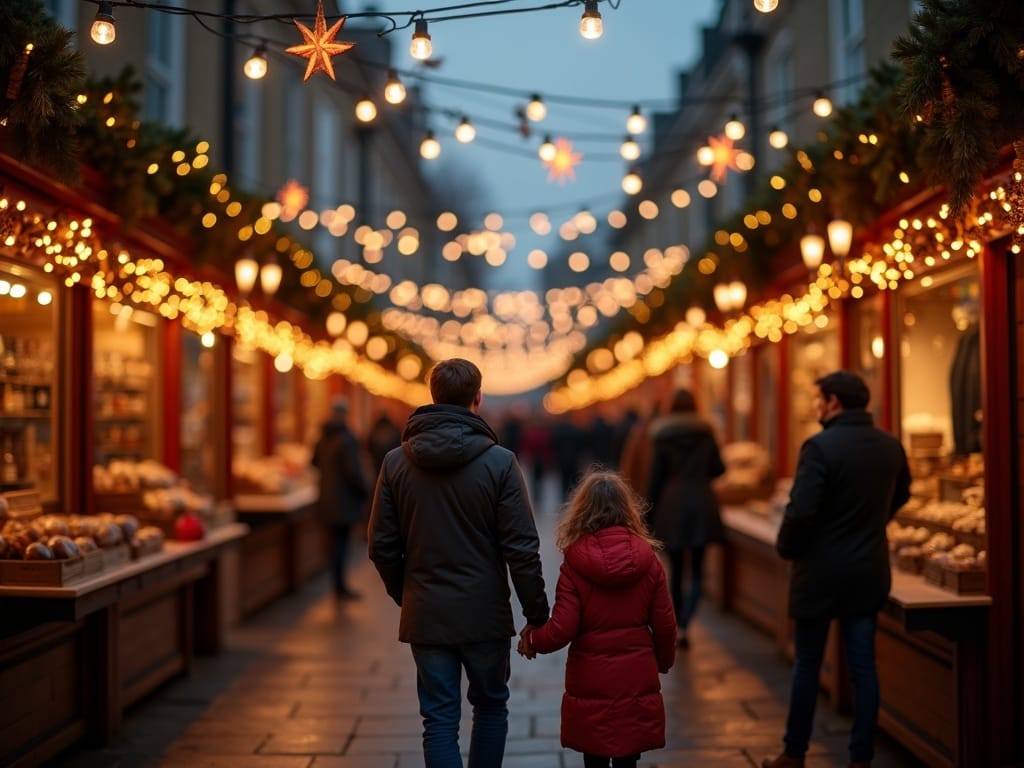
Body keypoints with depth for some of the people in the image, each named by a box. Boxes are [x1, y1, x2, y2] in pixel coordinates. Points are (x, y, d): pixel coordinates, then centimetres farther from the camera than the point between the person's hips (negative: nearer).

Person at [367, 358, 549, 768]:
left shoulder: (396, 462, -2)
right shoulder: (499, 462, -11)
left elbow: (382, 546, 1)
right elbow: (522, 549, -12)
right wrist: (537, 613, -3)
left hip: (425, 615, 2)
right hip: (484, 613, -2)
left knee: (440, 720, 8)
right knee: (491, 707, 20)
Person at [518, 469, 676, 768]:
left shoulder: (574, 564, -11)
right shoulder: (647, 559, -4)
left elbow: (560, 631, -13)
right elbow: (665, 625, 0)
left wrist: (531, 639, 7)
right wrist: (664, 661, 19)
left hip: (590, 684, -2)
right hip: (637, 680, 2)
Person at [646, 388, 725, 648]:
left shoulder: (662, 437, -2)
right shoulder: (706, 433, 2)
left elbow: (655, 478, -2)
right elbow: (718, 468, 7)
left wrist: (651, 515, 4)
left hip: (672, 504, -1)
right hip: (701, 503, 1)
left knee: (675, 570, 11)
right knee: (697, 571, 3)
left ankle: (677, 625, 19)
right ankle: (683, 625, -15)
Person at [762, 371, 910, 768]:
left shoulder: (820, 446, -18)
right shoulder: (891, 446, 3)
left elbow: (801, 511, -22)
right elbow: (900, 495, 20)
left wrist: (786, 548, -4)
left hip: (821, 570, -5)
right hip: (870, 571, 5)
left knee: (807, 665, 8)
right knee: (863, 666, 9)